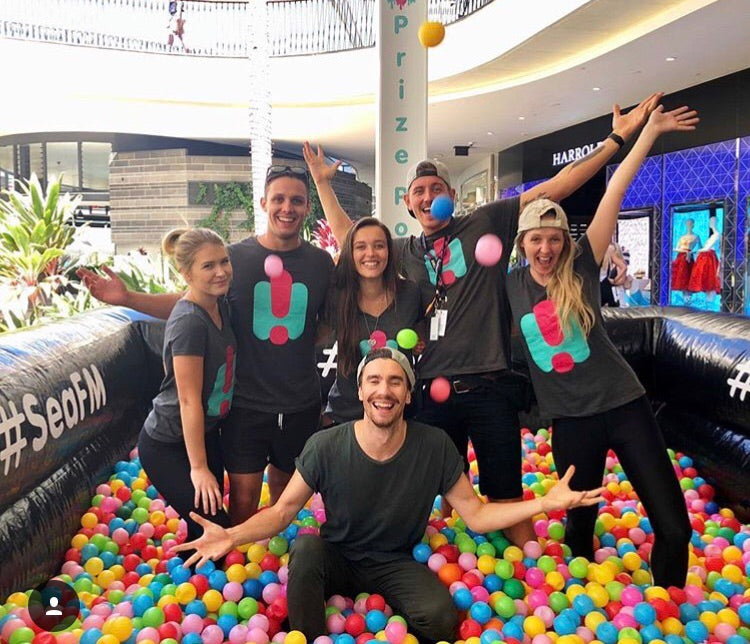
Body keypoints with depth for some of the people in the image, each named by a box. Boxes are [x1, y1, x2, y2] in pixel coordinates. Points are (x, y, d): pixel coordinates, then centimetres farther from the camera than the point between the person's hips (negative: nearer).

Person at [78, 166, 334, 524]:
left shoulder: (321, 262, -2)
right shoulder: (234, 256, -7)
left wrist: (302, 345, -8)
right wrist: (127, 298, -10)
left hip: (301, 404, 2)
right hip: (246, 401, -2)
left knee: (284, 484, 19)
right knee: (244, 492, 2)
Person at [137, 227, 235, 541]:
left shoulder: (220, 303, -1)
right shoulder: (189, 322, -26)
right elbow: (189, 400, -24)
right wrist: (198, 468, -20)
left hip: (206, 434, 8)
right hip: (167, 446, -8)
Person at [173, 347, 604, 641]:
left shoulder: (435, 447, -15)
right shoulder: (326, 447, -17)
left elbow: (476, 516, -8)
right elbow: (283, 510, -10)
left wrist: (545, 503, -20)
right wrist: (233, 536, -28)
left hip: (398, 565, 0)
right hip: (337, 561, 1)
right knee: (306, 547, -32)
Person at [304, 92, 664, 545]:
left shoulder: (487, 223, 3)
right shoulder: (406, 252, 12)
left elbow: (555, 188, 0)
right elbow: (348, 236, 23)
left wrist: (618, 138, -3)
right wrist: (322, 181, 21)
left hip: (490, 387, -3)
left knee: (506, 498, 5)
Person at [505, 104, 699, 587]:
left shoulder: (582, 270, -5)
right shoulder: (510, 286, 0)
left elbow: (613, 197, -9)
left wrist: (650, 131, -9)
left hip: (624, 405, -1)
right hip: (570, 419, 1)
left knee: (674, 524, 0)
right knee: (579, 523, 15)